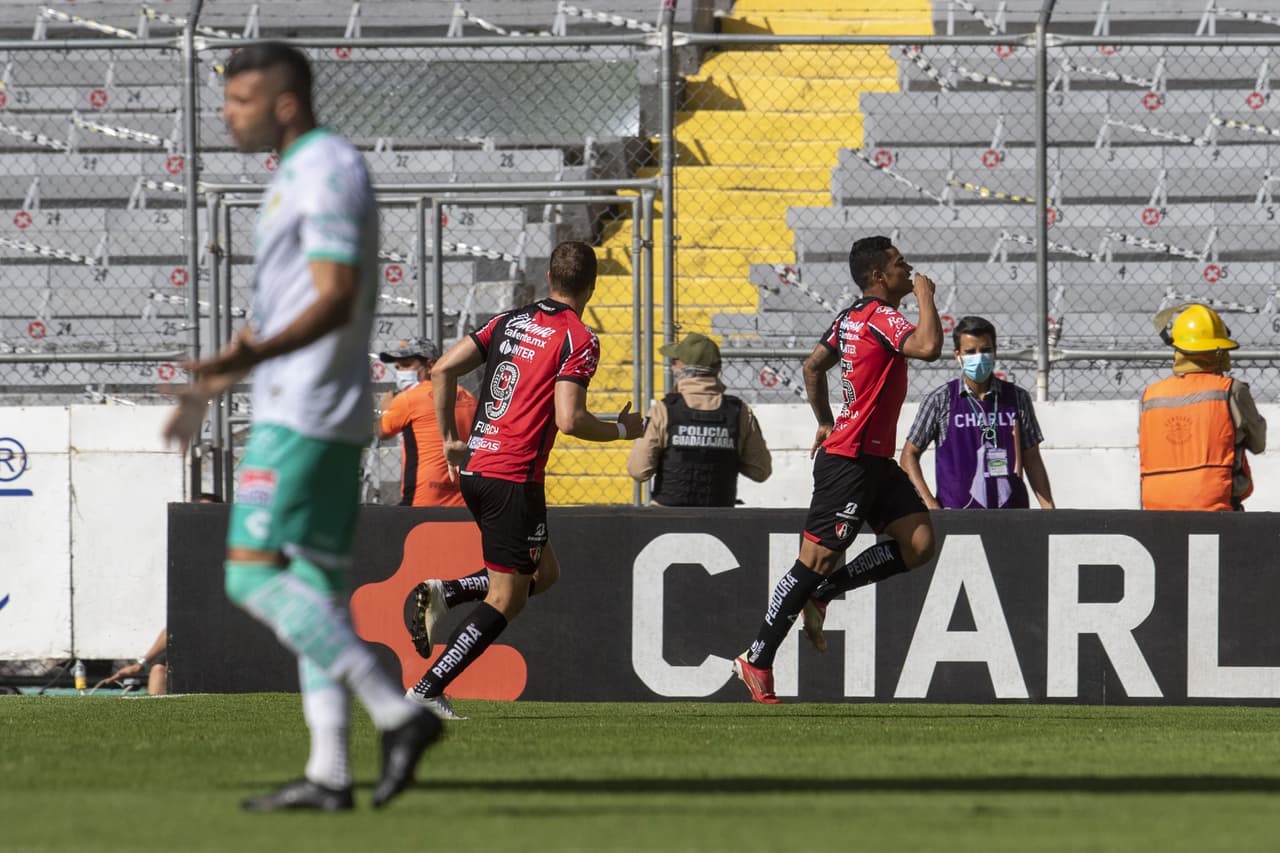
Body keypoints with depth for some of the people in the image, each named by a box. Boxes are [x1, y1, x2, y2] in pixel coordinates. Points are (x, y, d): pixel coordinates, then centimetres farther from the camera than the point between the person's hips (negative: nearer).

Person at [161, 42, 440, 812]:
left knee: (254, 574, -11)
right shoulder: (297, 176, 18)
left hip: (304, 415, -10)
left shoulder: (327, 173, -14)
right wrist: (213, 384, 29)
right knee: (311, 588, 8)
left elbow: (335, 300, -24)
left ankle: (397, 713, -16)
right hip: (312, 411, 10)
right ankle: (329, 774, 6)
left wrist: (252, 357, -38)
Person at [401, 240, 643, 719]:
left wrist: (450, 439, 15)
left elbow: (442, 370, 8)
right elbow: (568, 419, -17)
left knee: (543, 572, 21)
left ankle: (446, 594, 3)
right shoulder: (578, 340, -8)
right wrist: (622, 430, 0)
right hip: (514, 479, -8)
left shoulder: (509, 321, 12)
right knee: (506, 599, -1)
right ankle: (427, 691, -8)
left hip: (474, 468, 8)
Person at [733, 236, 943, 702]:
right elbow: (929, 346, -32)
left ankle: (820, 593, 10)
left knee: (919, 542, 0)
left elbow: (813, 366, 25)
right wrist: (925, 296, -17)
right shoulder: (882, 318, -16)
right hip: (850, 462, -10)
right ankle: (757, 660, 1)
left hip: (875, 460, 10)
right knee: (818, 557, -6)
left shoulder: (850, 318, 13)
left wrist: (826, 423, 31)